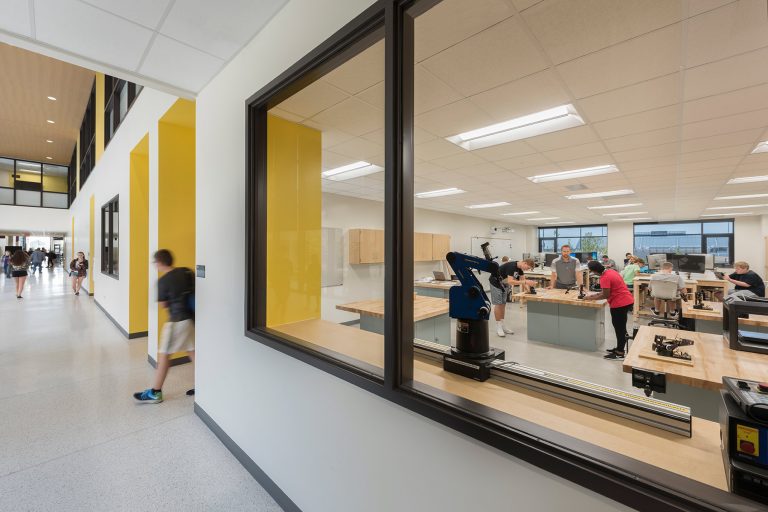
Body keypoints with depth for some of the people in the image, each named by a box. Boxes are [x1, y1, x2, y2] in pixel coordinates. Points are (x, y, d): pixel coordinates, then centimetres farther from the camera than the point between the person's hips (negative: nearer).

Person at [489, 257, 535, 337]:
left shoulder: (520, 268, -3)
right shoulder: (512, 266, -30)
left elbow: (522, 280, -1)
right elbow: (510, 281, -38)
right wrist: (525, 282, -40)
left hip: (504, 284, 9)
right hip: (496, 282, -9)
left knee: (503, 304, 8)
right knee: (498, 304, -7)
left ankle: (502, 326, 14)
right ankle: (498, 327, -1)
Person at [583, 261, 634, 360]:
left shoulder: (604, 278, -22)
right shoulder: (610, 271, 8)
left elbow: (606, 295, -18)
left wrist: (591, 298, -8)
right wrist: (596, 294, 11)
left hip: (620, 304, -10)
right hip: (626, 301, 10)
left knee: (619, 328, -1)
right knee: (620, 327, 19)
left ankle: (620, 354, 9)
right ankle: (619, 348, 31)